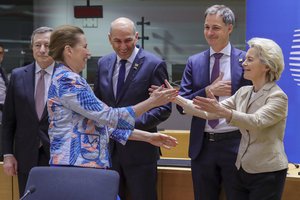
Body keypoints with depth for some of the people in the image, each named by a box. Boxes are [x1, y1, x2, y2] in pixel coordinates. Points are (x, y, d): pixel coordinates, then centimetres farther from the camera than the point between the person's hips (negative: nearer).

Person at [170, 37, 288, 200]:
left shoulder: (278, 97, -14)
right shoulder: (243, 92, 7)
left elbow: (256, 122, -31)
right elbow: (208, 113, 2)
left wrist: (221, 111, -43)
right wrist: (177, 99, -7)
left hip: (267, 174, -6)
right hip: (242, 169, 6)